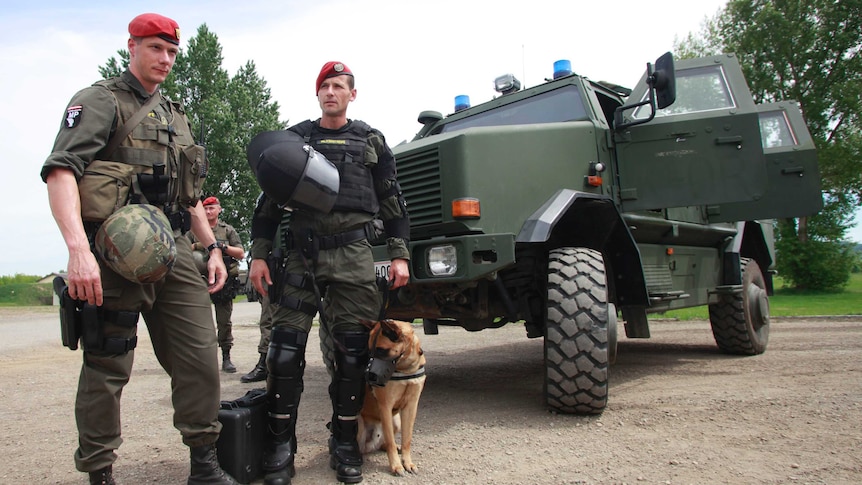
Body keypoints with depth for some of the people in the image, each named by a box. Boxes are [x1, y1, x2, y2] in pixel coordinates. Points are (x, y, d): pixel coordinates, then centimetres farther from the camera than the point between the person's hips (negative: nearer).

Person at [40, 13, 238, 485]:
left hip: (174, 250, 7)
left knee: (200, 358, 3)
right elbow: (60, 171, -16)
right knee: (106, 367, 1)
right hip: (117, 251, -6)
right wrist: (78, 248, -29)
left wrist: (212, 247, 16)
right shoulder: (101, 100, 1)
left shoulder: (176, 117, 23)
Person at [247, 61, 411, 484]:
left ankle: (344, 442, 15)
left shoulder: (371, 141, 14)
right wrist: (259, 254, 4)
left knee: (352, 349, 1)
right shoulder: (293, 139, 15)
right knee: (286, 346, -5)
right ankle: (280, 446, 8)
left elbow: (392, 201, 13)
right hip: (302, 252, 1)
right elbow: (270, 200, 13)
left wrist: (399, 255, 4)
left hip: (353, 255, 0)